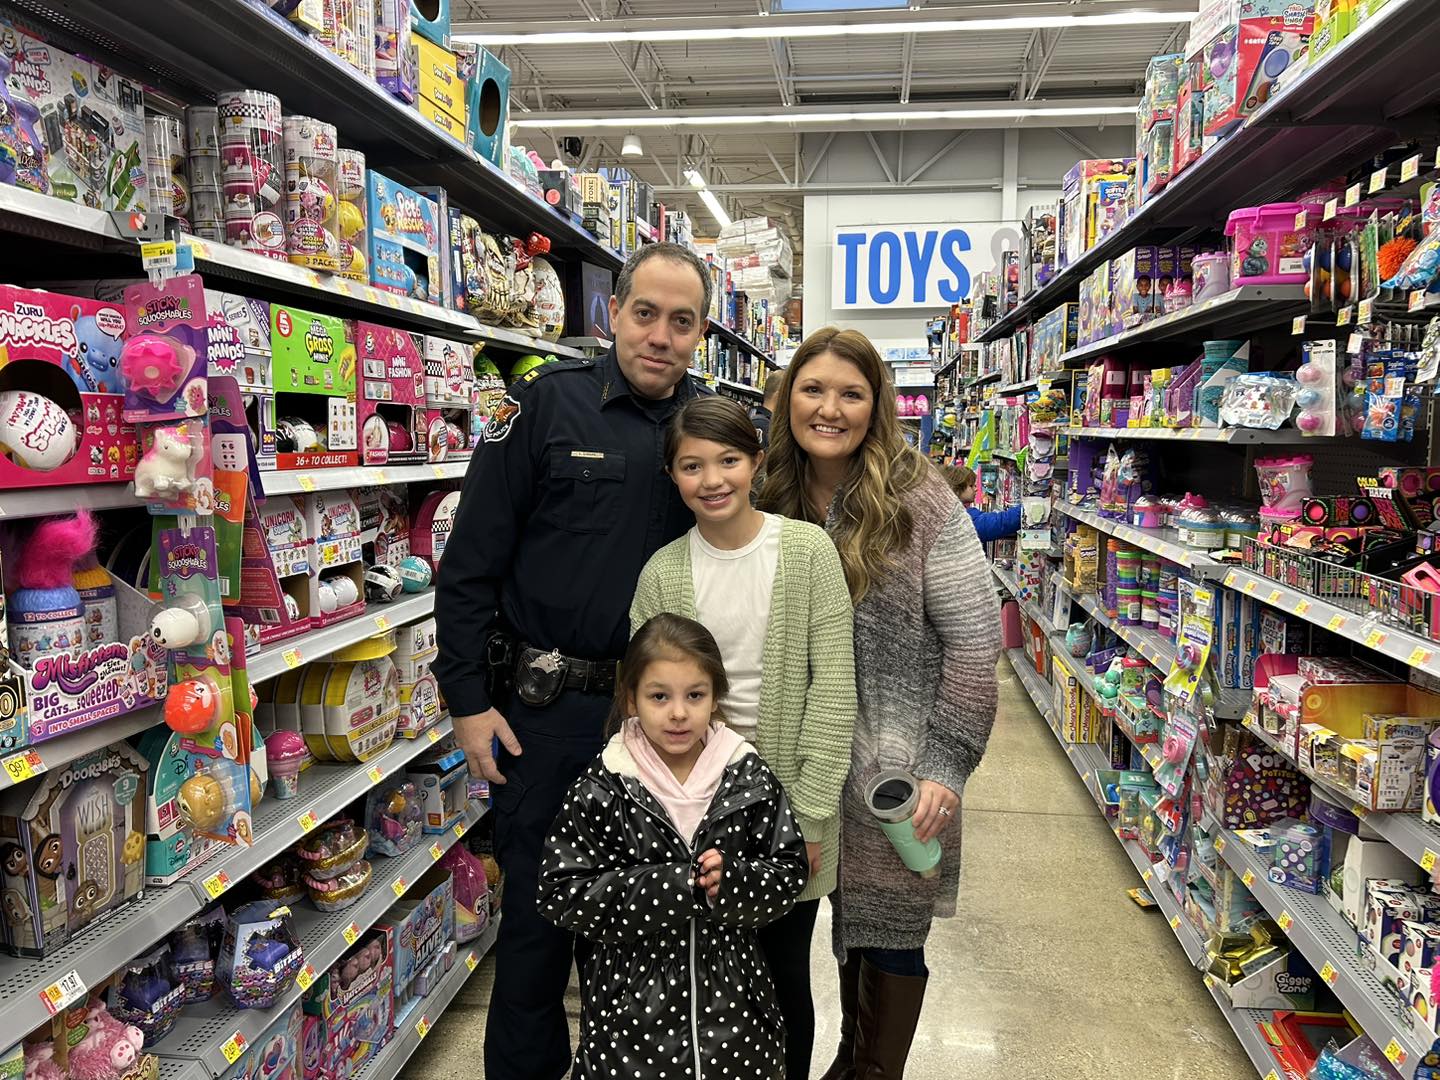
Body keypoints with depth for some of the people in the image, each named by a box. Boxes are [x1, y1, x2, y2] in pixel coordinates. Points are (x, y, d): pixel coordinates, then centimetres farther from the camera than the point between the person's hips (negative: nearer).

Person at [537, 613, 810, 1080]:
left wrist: (729, 883, -22)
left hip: (730, 994, 2)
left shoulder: (750, 779, -6)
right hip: (632, 1000, -2)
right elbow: (562, 893, -13)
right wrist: (671, 887, -22)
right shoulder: (603, 789, -12)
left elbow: (789, 873, -1)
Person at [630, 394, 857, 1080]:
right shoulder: (662, 572, -2)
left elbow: (833, 689, -9)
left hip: (789, 798, -1)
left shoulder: (807, 551, -8)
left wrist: (808, 814, -12)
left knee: (783, 975, 12)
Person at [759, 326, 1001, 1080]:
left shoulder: (919, 501, -13)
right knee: (845, 912, 22)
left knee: (890, 929, 11)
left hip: (901, 765, -4)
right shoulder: (776, 502, 0)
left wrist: (946, 766, -16)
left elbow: (974, 643, -14)